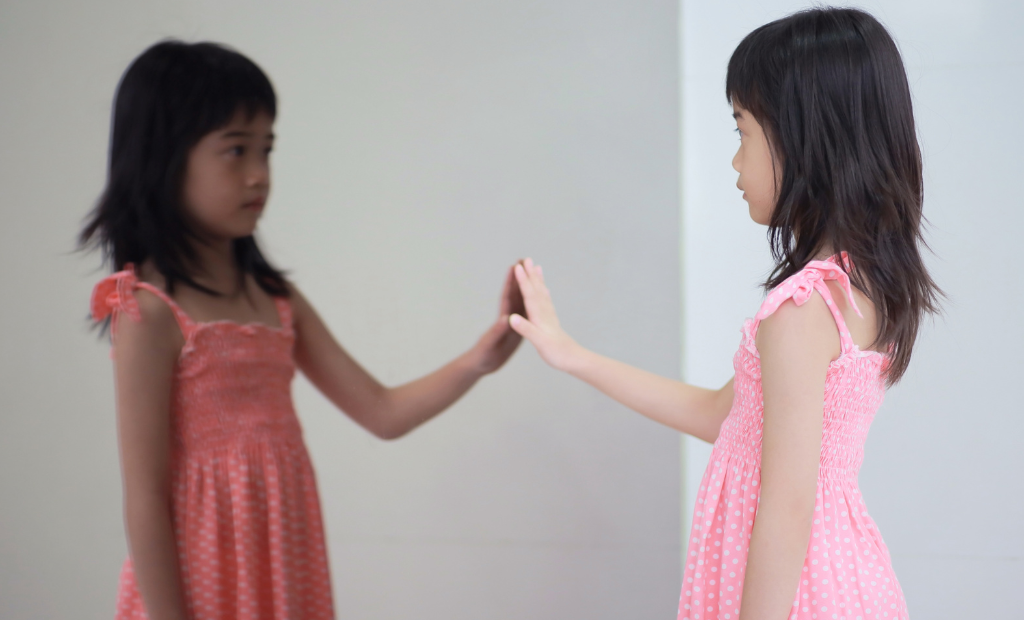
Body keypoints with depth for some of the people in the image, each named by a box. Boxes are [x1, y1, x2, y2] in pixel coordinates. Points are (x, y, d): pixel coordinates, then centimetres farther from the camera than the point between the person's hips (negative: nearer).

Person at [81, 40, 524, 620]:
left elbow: (383, 412, 7)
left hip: (285, 571, 6)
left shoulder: (276, 298, 6)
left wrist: (479, 359, -7)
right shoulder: (150, 310, -13)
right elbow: (144, 495, -15)